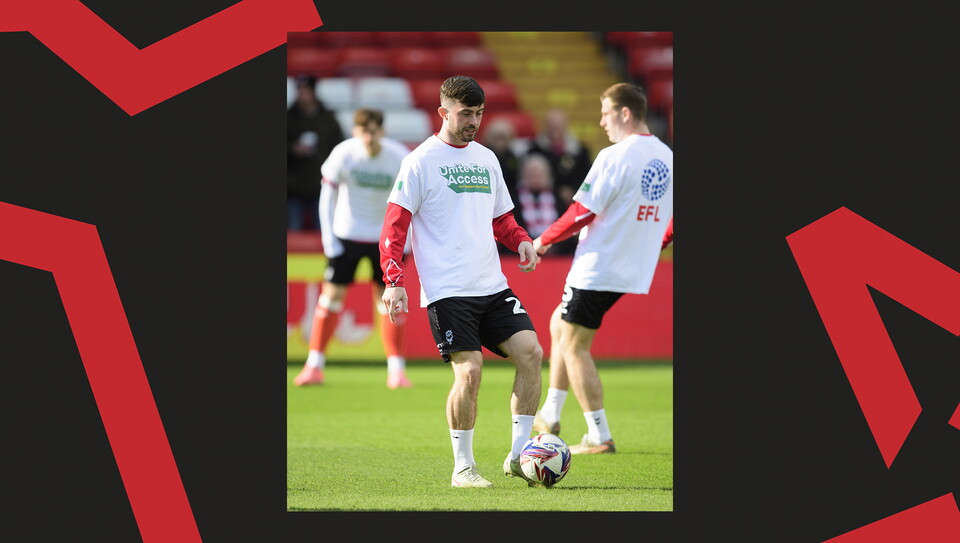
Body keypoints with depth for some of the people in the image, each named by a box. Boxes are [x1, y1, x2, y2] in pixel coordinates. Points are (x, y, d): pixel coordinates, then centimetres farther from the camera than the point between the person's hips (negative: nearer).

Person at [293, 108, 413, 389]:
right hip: (346, 234, 0)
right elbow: (327, 195, -5)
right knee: (331, 294, -2)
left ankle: (397, 369, 2)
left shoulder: (400, 157, -15)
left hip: (385, 237, 0)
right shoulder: (344, 154, -15)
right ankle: (315, 365, 6)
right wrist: (328, 237, -9)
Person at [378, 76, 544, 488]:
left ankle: (518, 456, -1)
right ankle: (463, 467, 1)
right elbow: (394, 226, -4)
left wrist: (521, 240, 7)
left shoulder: (486, 158, 17)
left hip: (492, 285, 6)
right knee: (469, 371, -14)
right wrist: (393, 281, -14)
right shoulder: (421, 161, -2)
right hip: (447, 291, -6)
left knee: (530, 351, -9)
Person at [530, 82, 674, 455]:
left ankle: (599, 437, -1)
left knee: (573, 345, 2)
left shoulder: (615, 157, -18)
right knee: (560, 323, 23)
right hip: (635, 269, 9)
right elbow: (671, 222, 14)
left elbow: (582, 213, -17)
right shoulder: (666, 158, 7)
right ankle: (549, 418, 27)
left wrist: (544, 240, -3)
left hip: (597, 268, -9)